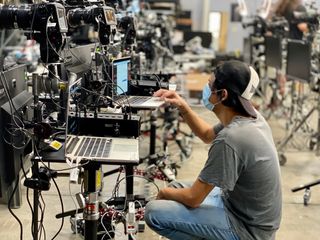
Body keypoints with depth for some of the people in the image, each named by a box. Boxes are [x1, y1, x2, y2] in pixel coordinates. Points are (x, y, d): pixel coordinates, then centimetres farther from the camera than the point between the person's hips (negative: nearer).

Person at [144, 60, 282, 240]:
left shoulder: (229, 139, -31)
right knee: (177, 189, 21)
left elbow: (193, 198, -23)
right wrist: (183, 106, 2)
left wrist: (165, 193, -2)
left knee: (154, 212, -12)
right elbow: (207, 135, 17)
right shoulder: (250, 117, -4)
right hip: (249, 211, 9)